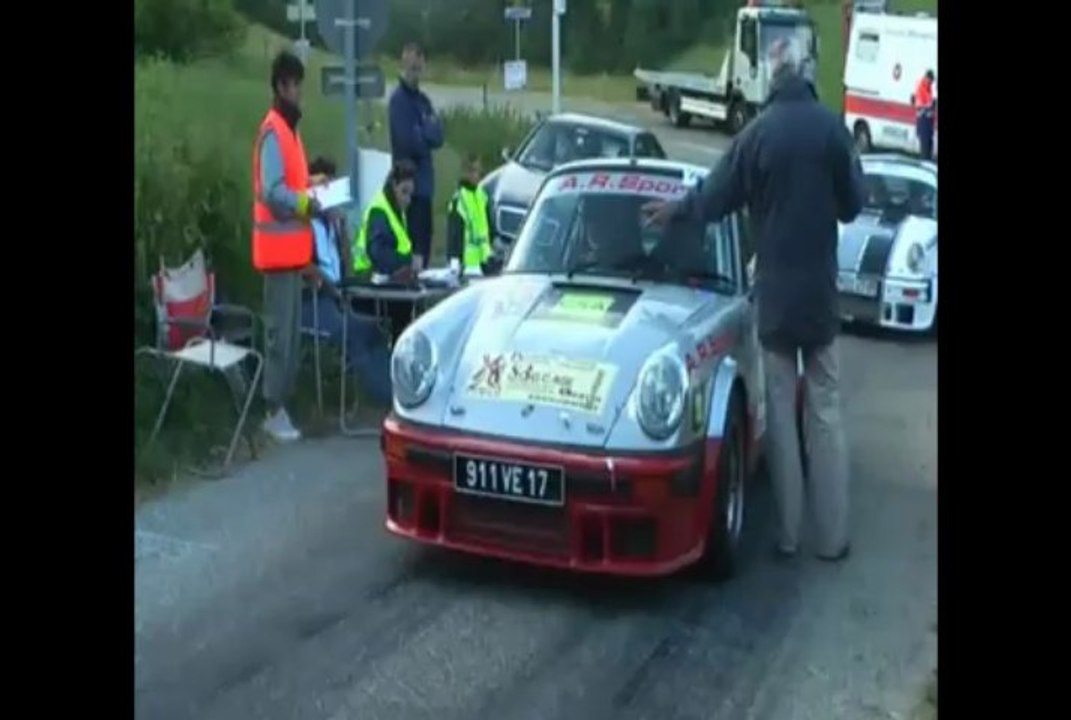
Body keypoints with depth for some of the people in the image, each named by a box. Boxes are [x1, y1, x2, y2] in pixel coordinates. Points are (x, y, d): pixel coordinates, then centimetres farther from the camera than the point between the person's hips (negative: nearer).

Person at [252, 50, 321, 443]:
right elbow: (272, 192, -23)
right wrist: (308, 203, -24)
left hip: (293, 246, 10)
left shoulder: (290, 127, 17)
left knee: (293, 328, 13)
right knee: (280, 328, -6)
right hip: (279, 245, -10)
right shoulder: (273, 131, -15)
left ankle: (283, 402, 20)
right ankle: (274, 410, -1)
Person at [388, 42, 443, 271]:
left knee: (425, 240, 11)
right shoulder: (398, 99, -10)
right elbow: (410, 142, -19)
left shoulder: (423, 99, 16)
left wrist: (424, 132, -11)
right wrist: (427, 134, -1)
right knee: (414, 245, -11)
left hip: (424, 181, 8)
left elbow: (438, 136, 7)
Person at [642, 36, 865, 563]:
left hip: (774, 292, -1)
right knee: (825, 412, 7)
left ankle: (788, 533, 12)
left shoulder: (758, 132, -8)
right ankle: (832, 536, 12)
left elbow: (715, 199, 2)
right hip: (821, 289, 1)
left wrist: (674, 210, 20)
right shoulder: (831, 127, -7)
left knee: (781, 412, 7)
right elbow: (853, 203, 1)